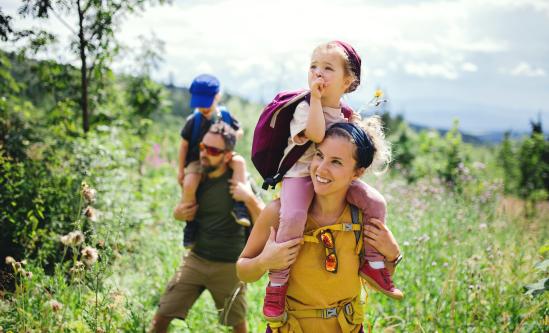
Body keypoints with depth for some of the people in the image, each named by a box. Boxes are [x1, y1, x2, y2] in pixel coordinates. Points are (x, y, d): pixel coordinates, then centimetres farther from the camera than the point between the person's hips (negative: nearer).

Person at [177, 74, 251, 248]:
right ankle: (191, 223, -8)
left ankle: (239, 206, -26)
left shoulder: (225, 116, -4)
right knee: (189, 184, -30)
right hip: (197, 160, -2)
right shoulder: (193, 120, -10)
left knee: (239, 161, -29)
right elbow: (184, 144, -2)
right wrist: (181, 169, -2)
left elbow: (239, 131, 11)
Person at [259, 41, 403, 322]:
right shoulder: (304, 107, -10)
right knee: (293, 217, -33)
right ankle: (276, 283, -17)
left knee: (375, 202, -10)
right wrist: (315, 98, -24)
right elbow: (316, 134, -30)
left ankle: (373, 265, 6)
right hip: (300, 174, -6)